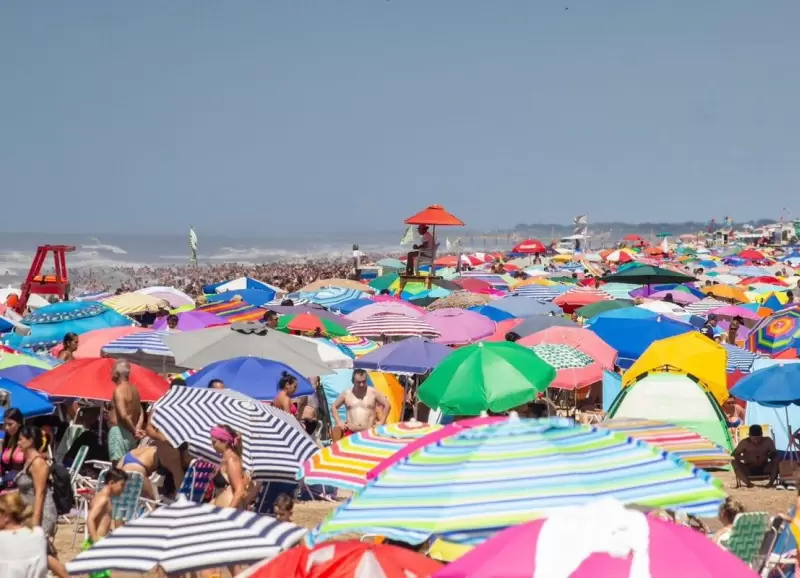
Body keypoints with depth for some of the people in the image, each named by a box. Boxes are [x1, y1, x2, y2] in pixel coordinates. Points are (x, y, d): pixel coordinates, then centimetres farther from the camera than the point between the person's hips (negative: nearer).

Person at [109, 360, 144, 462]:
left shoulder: (119, 390, -12)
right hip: (130, 434, 9)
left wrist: (134, 431, -11)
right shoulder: (134, 389, 14)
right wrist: (137, 429, -1)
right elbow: (141, 413, 13)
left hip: (119, 431, -9)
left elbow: (124, 415, -22)